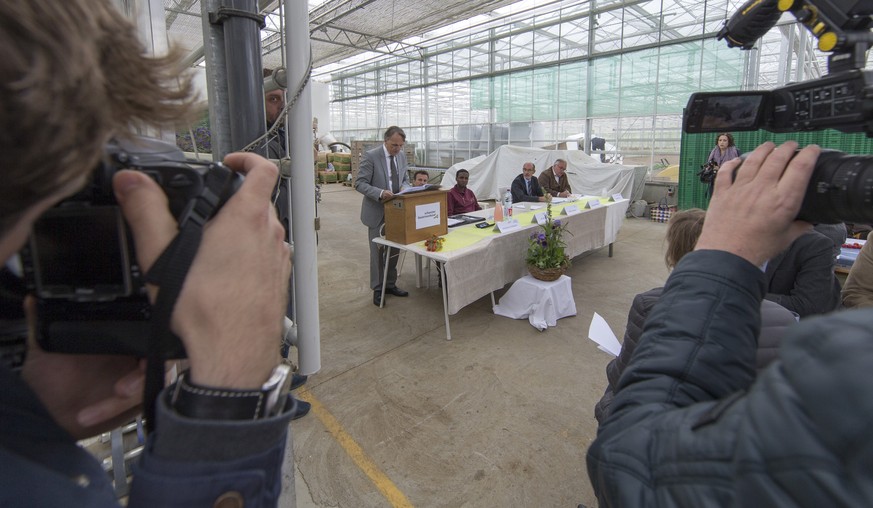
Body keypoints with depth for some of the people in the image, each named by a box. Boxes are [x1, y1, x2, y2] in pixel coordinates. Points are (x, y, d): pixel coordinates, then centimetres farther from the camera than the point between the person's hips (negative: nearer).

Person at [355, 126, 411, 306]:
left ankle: (390, 284, 28)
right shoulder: (370, 156, -14)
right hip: (377, 212, -6)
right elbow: (360, 183, -16)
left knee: (394, 249, 13)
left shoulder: (401, 155, 5)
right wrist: (380, 193, -31)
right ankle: (378, 289, 16)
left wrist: (404, 188, -8)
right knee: (378, 251, 3)